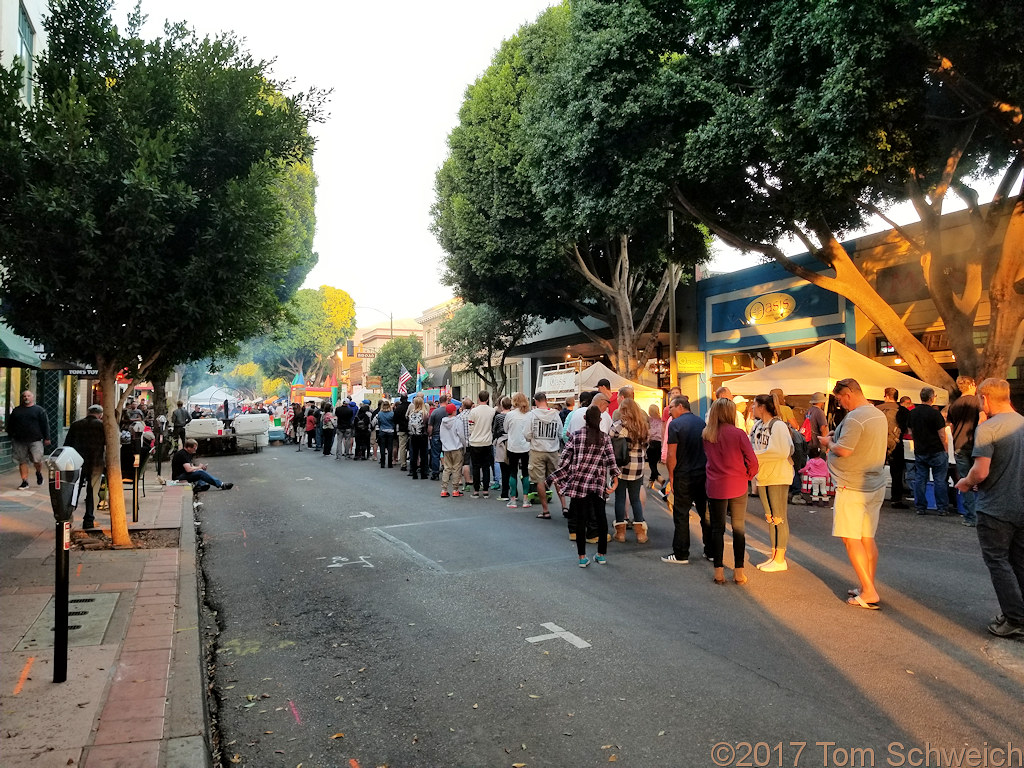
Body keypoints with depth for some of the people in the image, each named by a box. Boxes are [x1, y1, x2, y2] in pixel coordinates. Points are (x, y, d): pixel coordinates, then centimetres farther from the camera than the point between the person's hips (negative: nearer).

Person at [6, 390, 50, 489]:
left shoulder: (39, 410, 4)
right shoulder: (16, 410, 14)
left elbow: (45, 424, 1)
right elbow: (10, 425, 19)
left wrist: (46, 438, -4)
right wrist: (11, 436, 10)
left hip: (35, 440, -3)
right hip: (19, 441, 3)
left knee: (37, 460, -10)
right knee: (22, 462, 3)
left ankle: (39, 473, 21)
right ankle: (24, 482, 10)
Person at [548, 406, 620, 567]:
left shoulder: (576, 436, -1)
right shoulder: (605, 438, 4)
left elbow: (565, 460, -2)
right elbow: (611, 460, -5)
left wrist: (553, 478, 5)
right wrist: (615, 479, -5)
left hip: (578, 483, -1)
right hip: (598, 485, 1)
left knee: (580, 521, 5)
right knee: (601, 519, 15)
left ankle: (582, 557, 8)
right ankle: (601, 555, 23)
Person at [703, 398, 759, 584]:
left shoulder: (706, 435, -2)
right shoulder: (738, 433, -13)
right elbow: (752, 461, -11)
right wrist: (748, 476, 5)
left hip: (715, 487, 2)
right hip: (737, 487, -2)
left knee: (717, 528, 9)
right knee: (738, 529, 10)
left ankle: (719, 571, 10)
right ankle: (739, 572, 15)